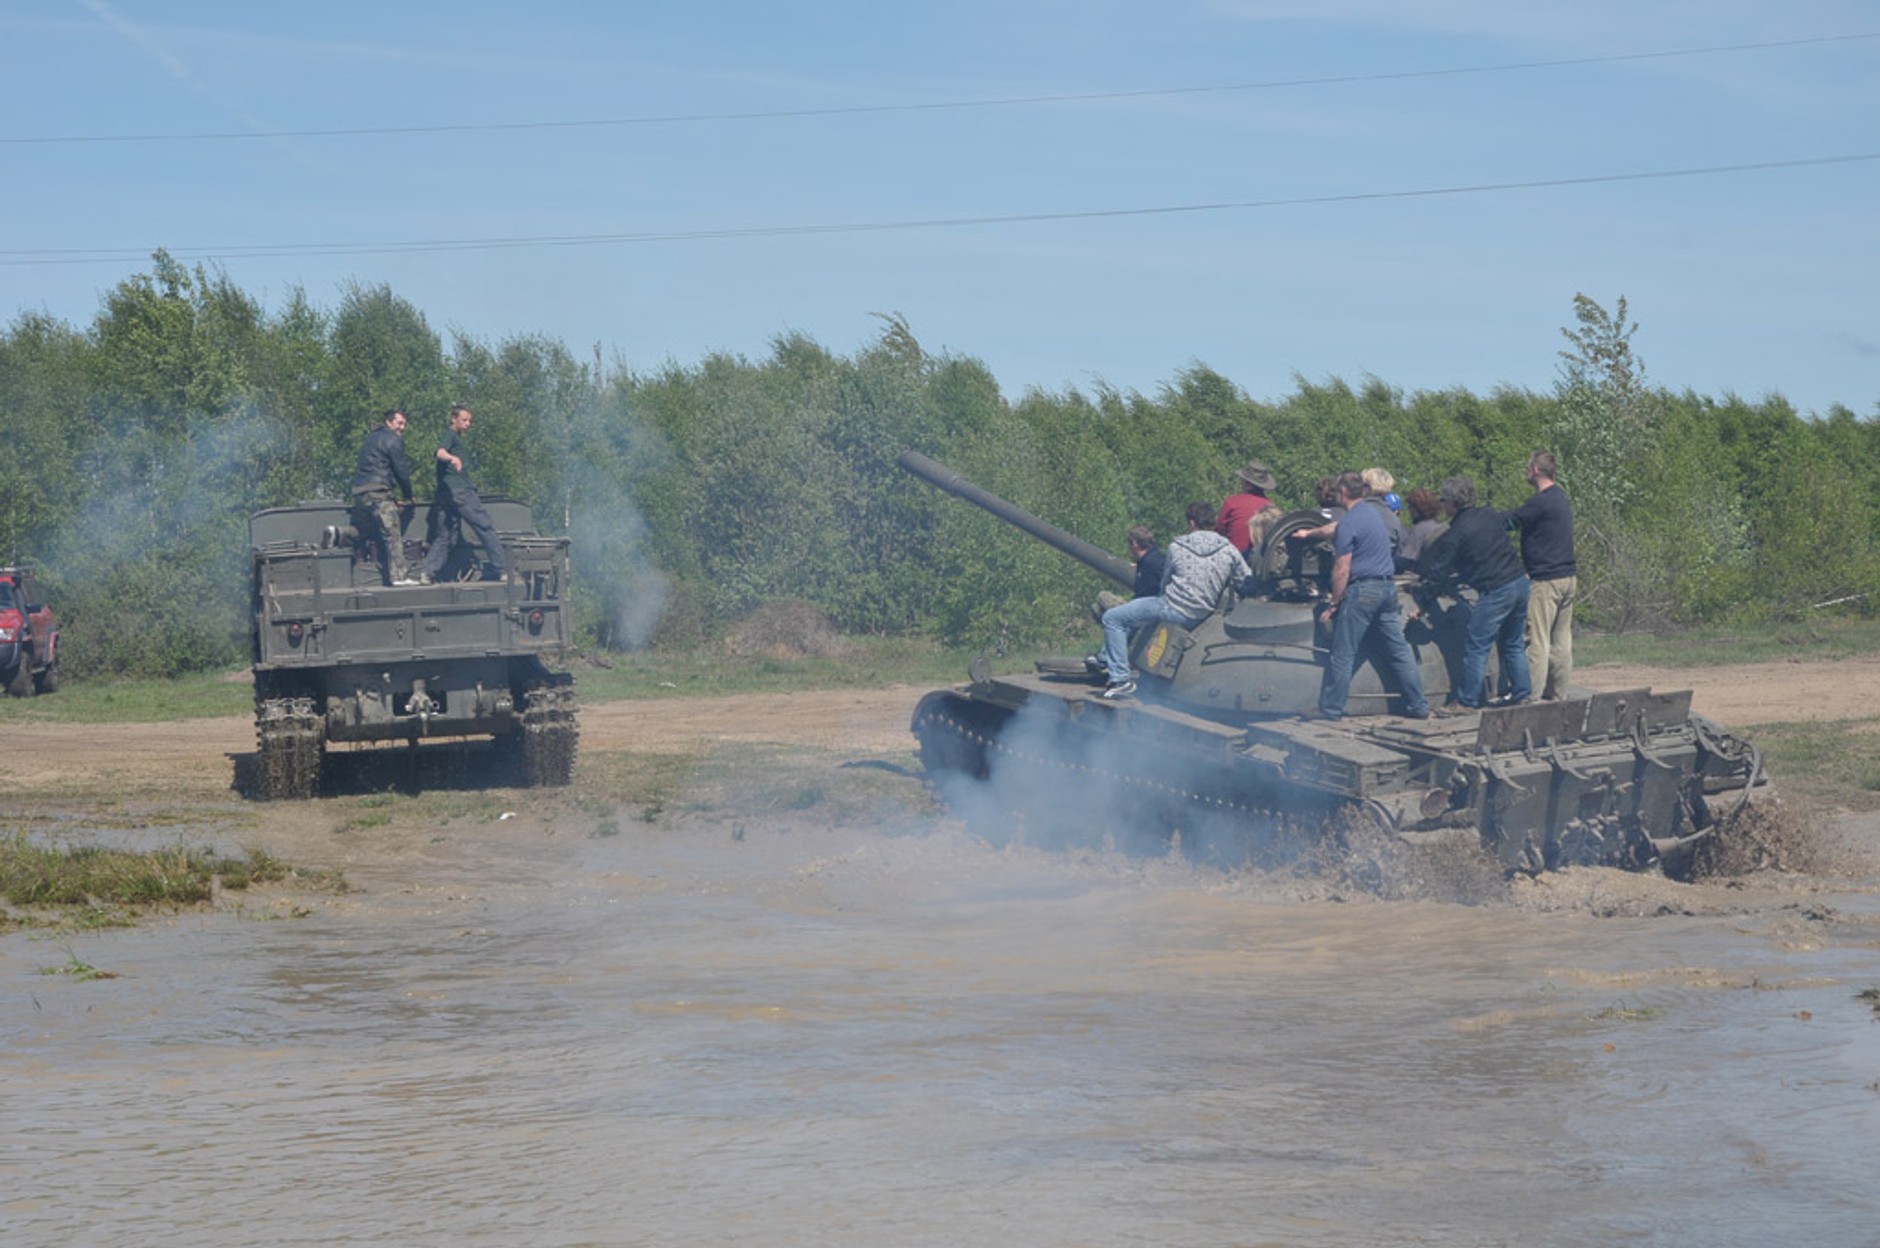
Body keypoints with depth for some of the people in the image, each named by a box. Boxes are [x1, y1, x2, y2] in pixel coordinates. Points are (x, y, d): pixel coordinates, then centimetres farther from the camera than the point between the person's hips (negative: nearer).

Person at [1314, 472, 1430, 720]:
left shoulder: (1348, 523, -12)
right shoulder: (1373, 513, 15)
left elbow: (1342, 570, -16)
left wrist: (1334, 604, -10)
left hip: (1362, 591, -8)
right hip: (1387, 588, 8)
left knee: (1342, 655, -2)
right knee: (1399, 650, 10)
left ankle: (1330, 711, 1)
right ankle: (1419, 706, 11)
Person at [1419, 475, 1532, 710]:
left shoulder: (1455, 534, -10)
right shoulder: (1491, 516, 9)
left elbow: (1435, 573, -7)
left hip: (1495, 591, -7)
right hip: (1519, 582, 7)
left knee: (1476, 648, 2)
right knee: (1513, 644, 19)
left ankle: (1467, 700, 5)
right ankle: (1522, 693, 21)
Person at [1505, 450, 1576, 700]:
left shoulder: (1541, 501, -15)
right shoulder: (1561, 497, 15)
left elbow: (1509, 521, -11)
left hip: (1546, 580, -9)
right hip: (1567, 577, 9)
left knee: (1537, 641, -7)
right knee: (1561, 640, 10)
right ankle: (1558, 694, 14)